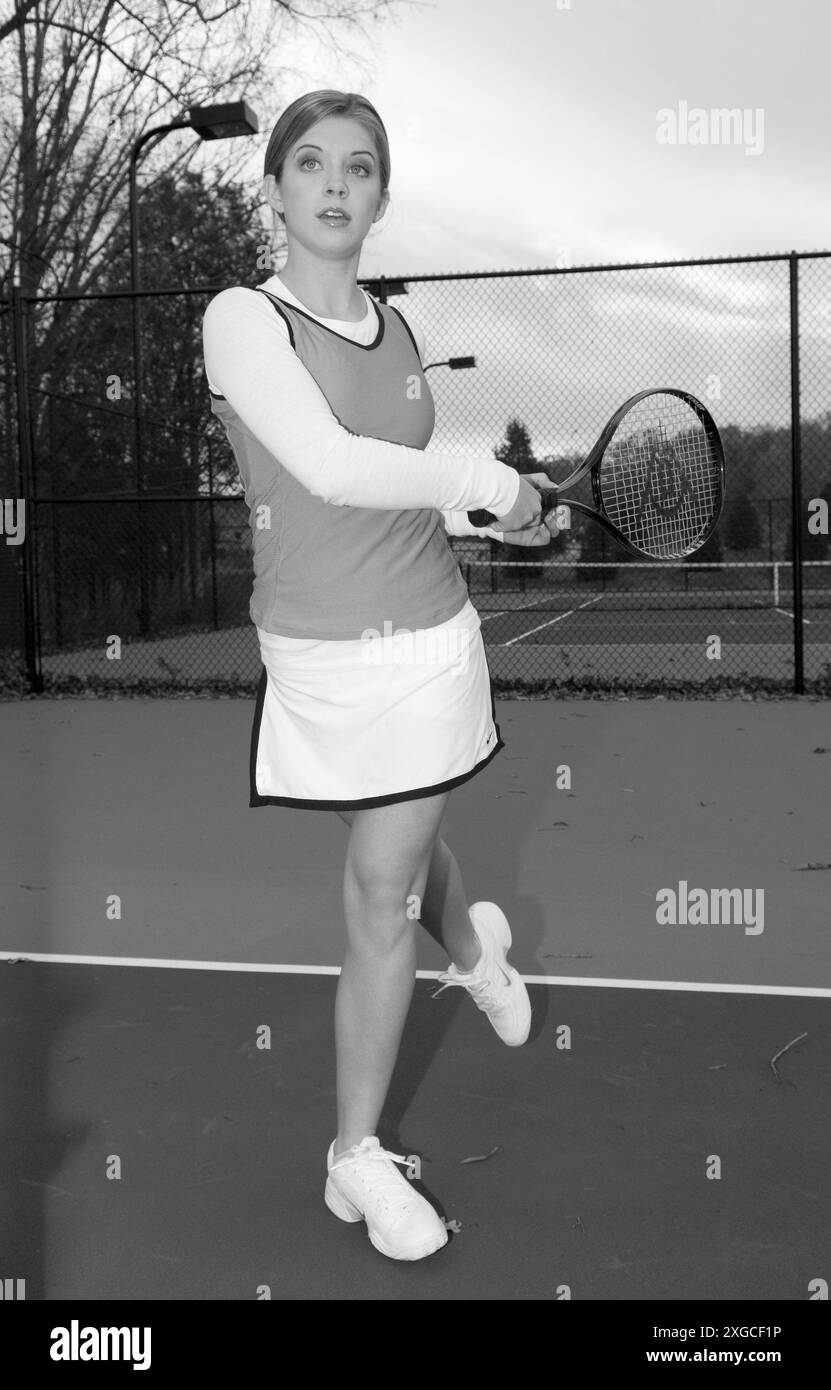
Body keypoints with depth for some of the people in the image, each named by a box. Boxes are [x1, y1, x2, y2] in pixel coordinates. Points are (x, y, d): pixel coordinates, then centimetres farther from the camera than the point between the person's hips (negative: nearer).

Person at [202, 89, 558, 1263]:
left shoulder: (399, 329, 8)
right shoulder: (243, 319, -9)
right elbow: (329, 467, -21)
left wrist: (487, 511, 4)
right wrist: (492, 480, -13)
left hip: (429, 640, 3)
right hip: (318, 658, -2)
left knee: (382, 896, 5)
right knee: (398, 861, 14)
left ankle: (358, 1155, 23)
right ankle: (472, 947, 53)